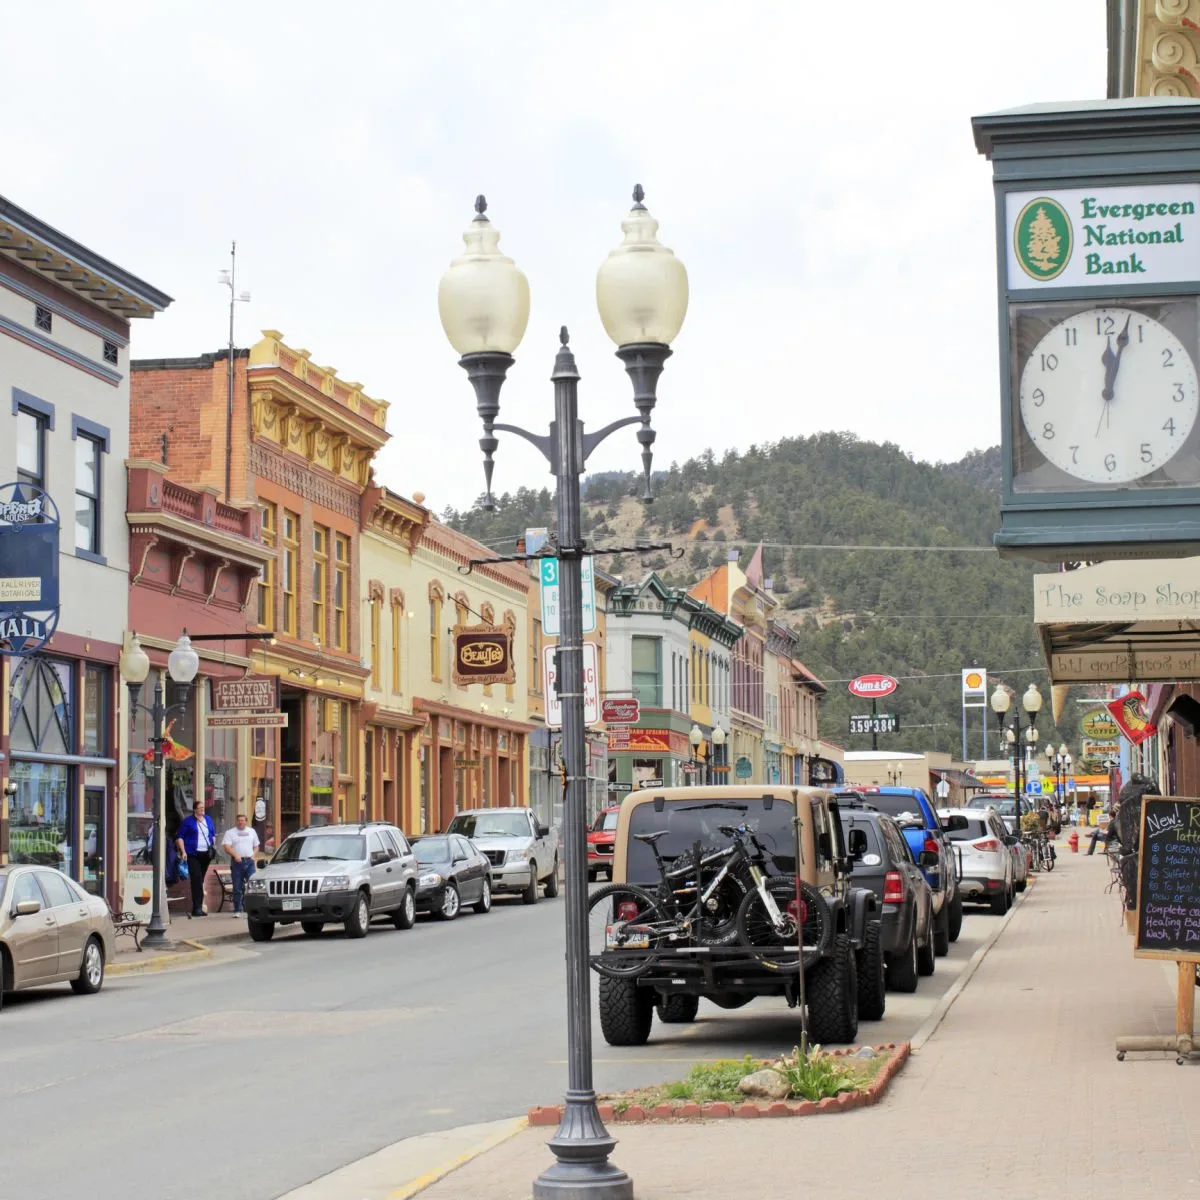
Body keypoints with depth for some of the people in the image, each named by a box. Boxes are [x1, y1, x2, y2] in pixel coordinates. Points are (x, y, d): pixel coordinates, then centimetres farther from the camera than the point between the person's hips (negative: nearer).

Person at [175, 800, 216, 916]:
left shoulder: (208, 820, 15)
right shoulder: (188, 821, -1)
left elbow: (213, 834, 26)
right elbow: (179, 837, -2)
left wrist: (213, 846, 12)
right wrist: (183, 851, -11)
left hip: (206, 854, 6)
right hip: (193, 854, -6)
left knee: (200, 880, 10)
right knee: (196, 880, -15)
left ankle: (197, 908, 16)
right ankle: (197, 908, -17)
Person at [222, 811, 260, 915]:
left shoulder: (252, 832, 17)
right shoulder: (230, 832, 5)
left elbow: (256, 846, 24)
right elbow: (226, 846, -6)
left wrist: (253, 855, 5)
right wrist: (235, 855, -19)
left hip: (249, 861, 2)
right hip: (237, 862, -2)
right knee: (237, 888, 0)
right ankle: (237, 908, 6)